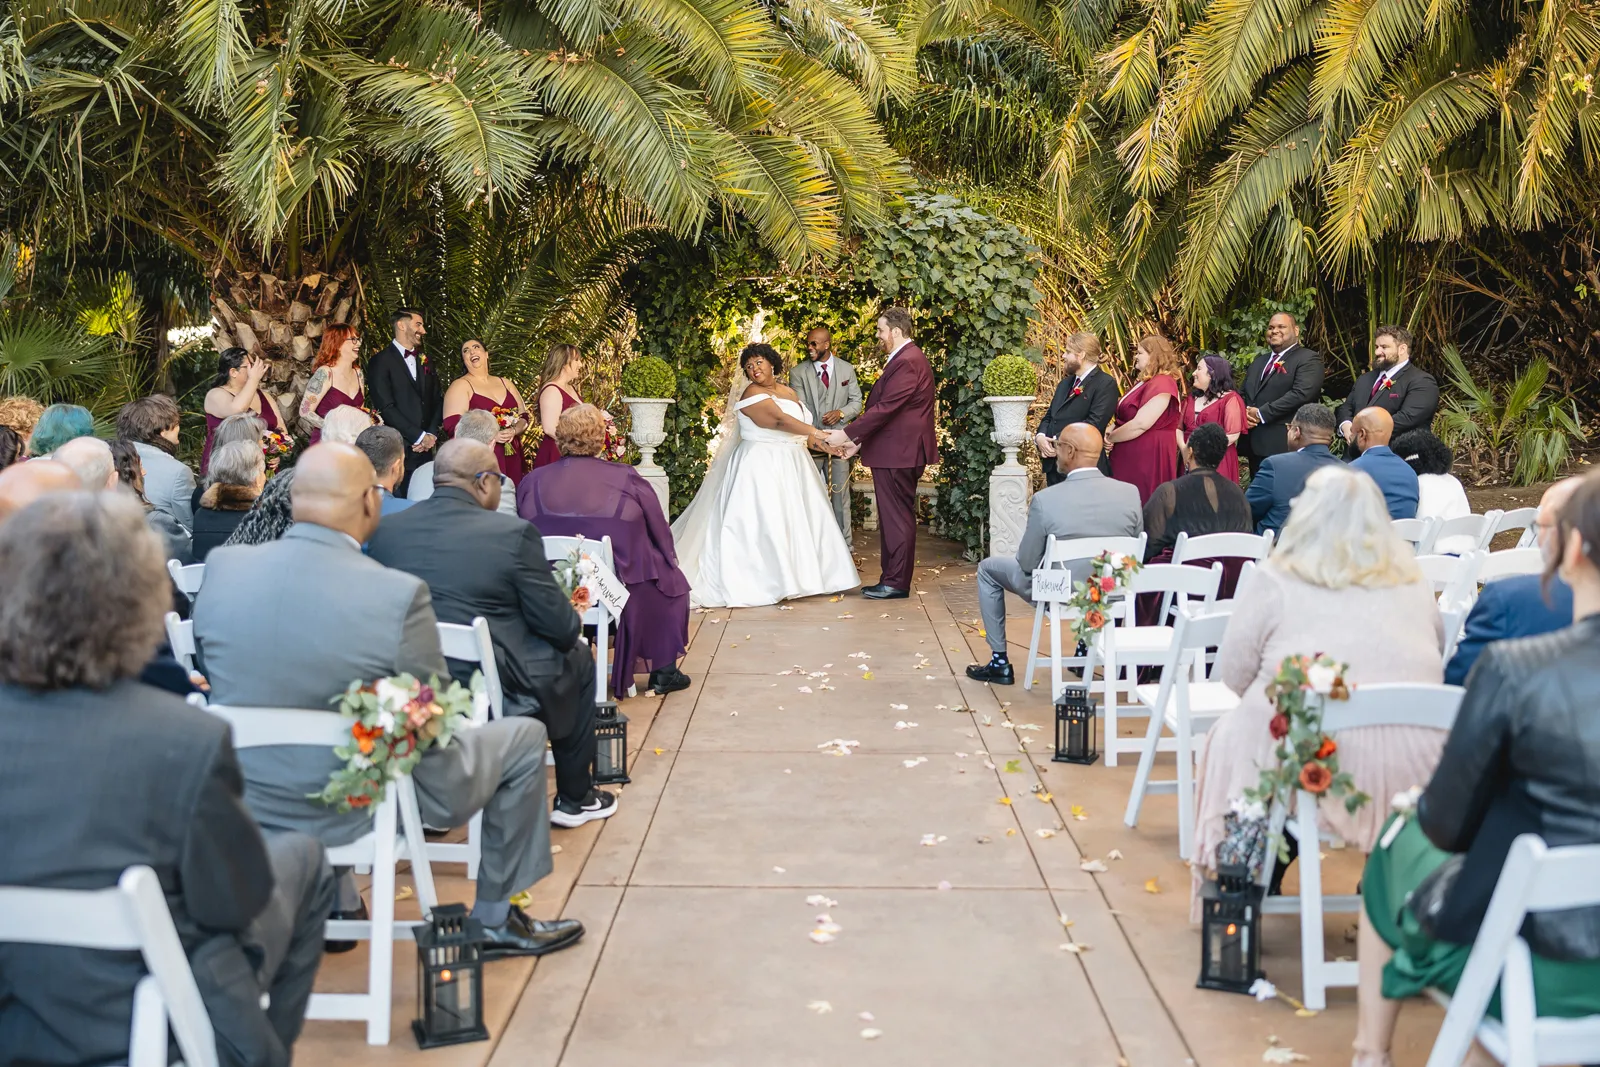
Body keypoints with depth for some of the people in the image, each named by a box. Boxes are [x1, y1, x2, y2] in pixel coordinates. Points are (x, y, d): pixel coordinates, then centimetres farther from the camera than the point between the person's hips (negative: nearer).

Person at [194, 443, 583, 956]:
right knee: (525, 736, 15)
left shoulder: (222, 567, -10)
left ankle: (336, 909, 42)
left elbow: (210, 671, 7)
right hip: (359, 812, -5)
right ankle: (494, 921, 28)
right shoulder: (399, 594, -25)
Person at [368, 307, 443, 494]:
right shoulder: (381, 361, -3)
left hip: (425, 449, 6)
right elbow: (386, 407, -11)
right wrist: (419, 437, -12)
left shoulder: (424, 360, 18)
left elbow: (437, 401, 17)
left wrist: (432, 434, -1)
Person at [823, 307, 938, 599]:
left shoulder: (907, 362, -17)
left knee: (897, 517, -5)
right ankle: (891, 579, 18)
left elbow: (884, 408, -23)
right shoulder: (903, 359, 17)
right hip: (896, 452, 11)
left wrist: (847, 434, -19)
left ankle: (896, 583, 0)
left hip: (898, 453, -11)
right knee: (893, 517, 13)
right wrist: (859, 440, 16)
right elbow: (884, 407, 20)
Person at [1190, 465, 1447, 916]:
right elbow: (1437, 653, 25)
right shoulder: (1412, 581, 11)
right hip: (1414, 765, 4)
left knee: (1230, 734, 24)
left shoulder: (1273, 580, 0)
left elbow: (1233, 673, 6)